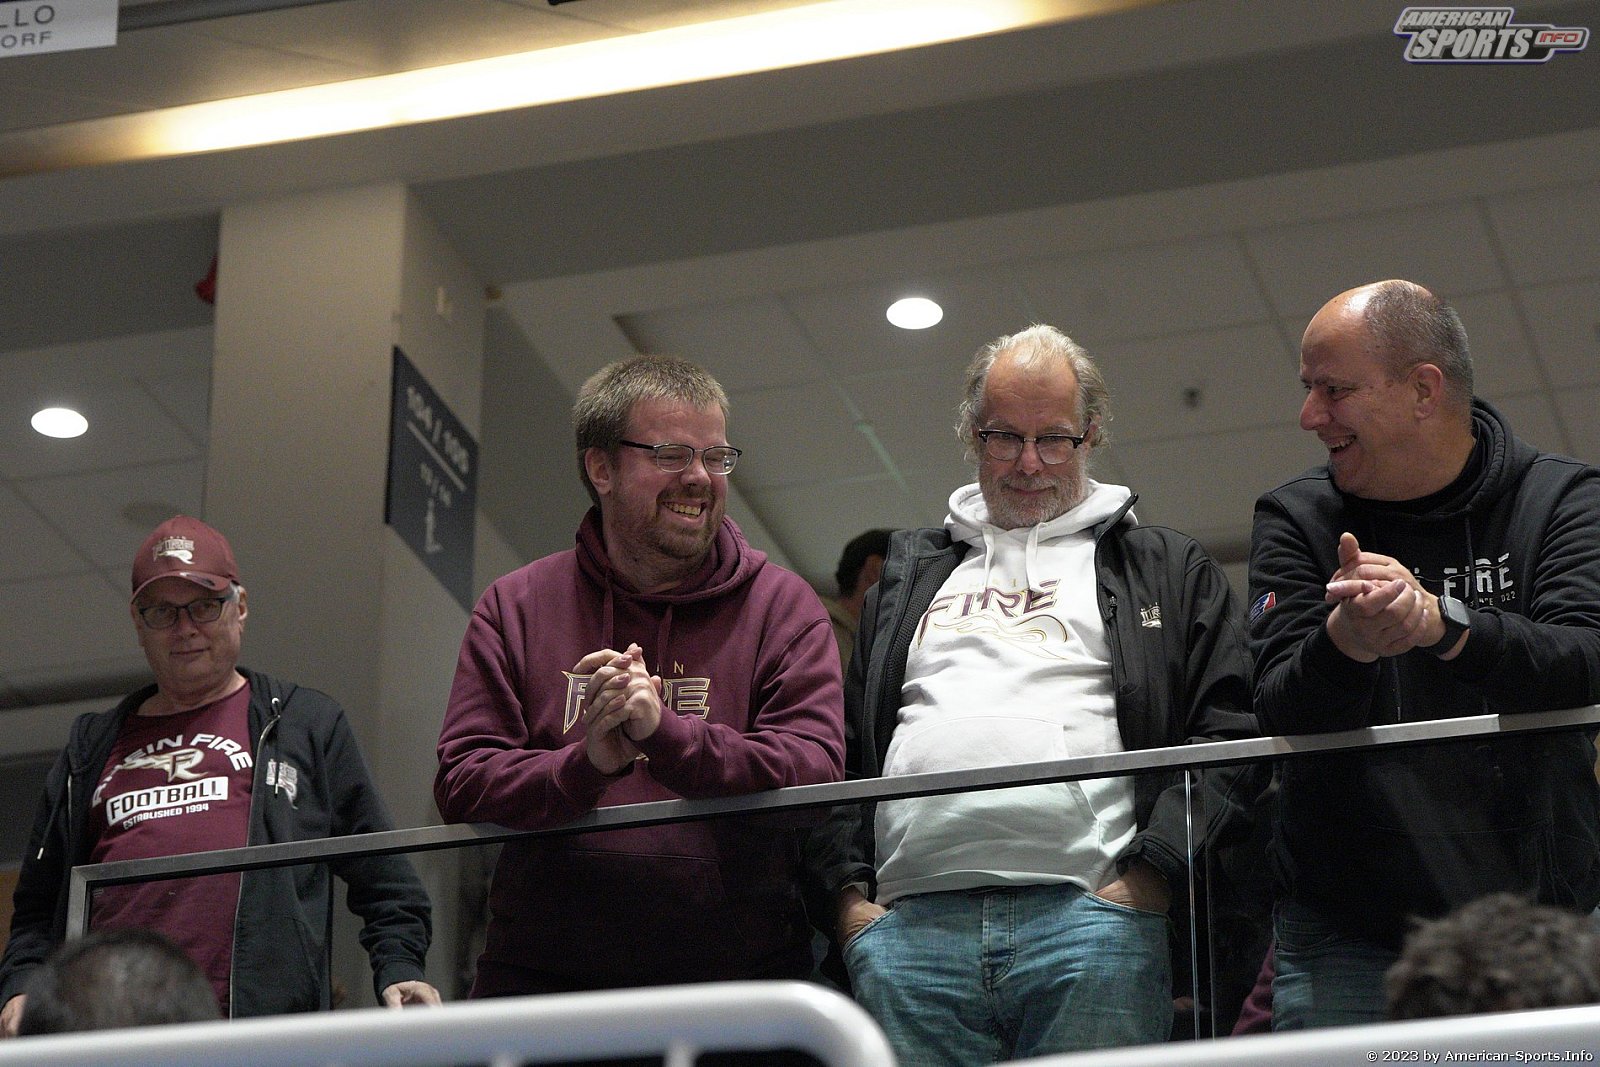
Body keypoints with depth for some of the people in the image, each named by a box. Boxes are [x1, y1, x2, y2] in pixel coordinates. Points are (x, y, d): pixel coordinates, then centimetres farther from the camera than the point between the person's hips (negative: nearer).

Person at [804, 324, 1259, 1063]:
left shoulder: (1168, 572, 19)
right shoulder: (909, 574, 27)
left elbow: (1228, 737, 7)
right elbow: (837, 746, 21)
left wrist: (1153, 872, -6)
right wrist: (847, 893, 6)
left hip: (1091, 913, -2)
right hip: (909, 924, 2)